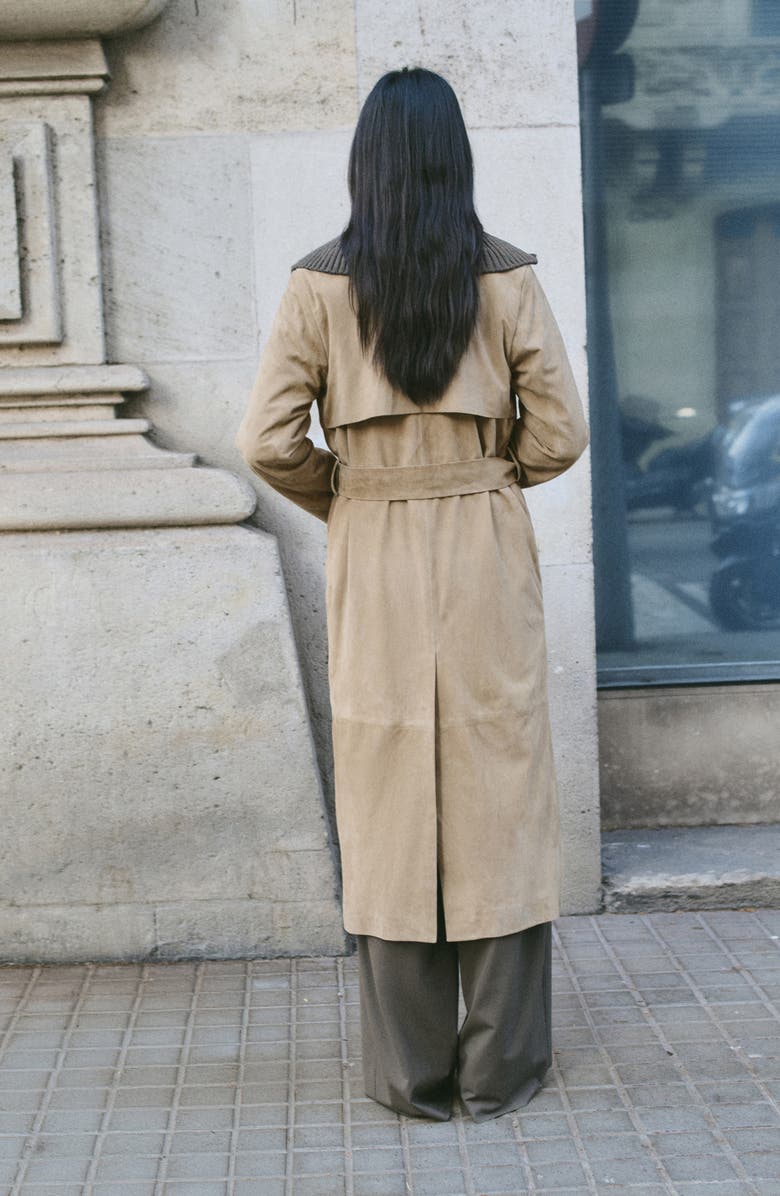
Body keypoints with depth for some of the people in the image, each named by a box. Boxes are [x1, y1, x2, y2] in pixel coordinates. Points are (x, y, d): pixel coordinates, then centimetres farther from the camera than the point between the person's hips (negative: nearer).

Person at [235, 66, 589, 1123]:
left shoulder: (320, 284, -4)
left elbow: (268, 441, -7)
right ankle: (503, 1066, 14)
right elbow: (559, 433, -3)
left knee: (392, 804, 7)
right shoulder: (508, 277, -3)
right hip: (489, 558, 0)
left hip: (375, 564, 0)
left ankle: (414, 1072, 15)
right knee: (499, 796, 7)